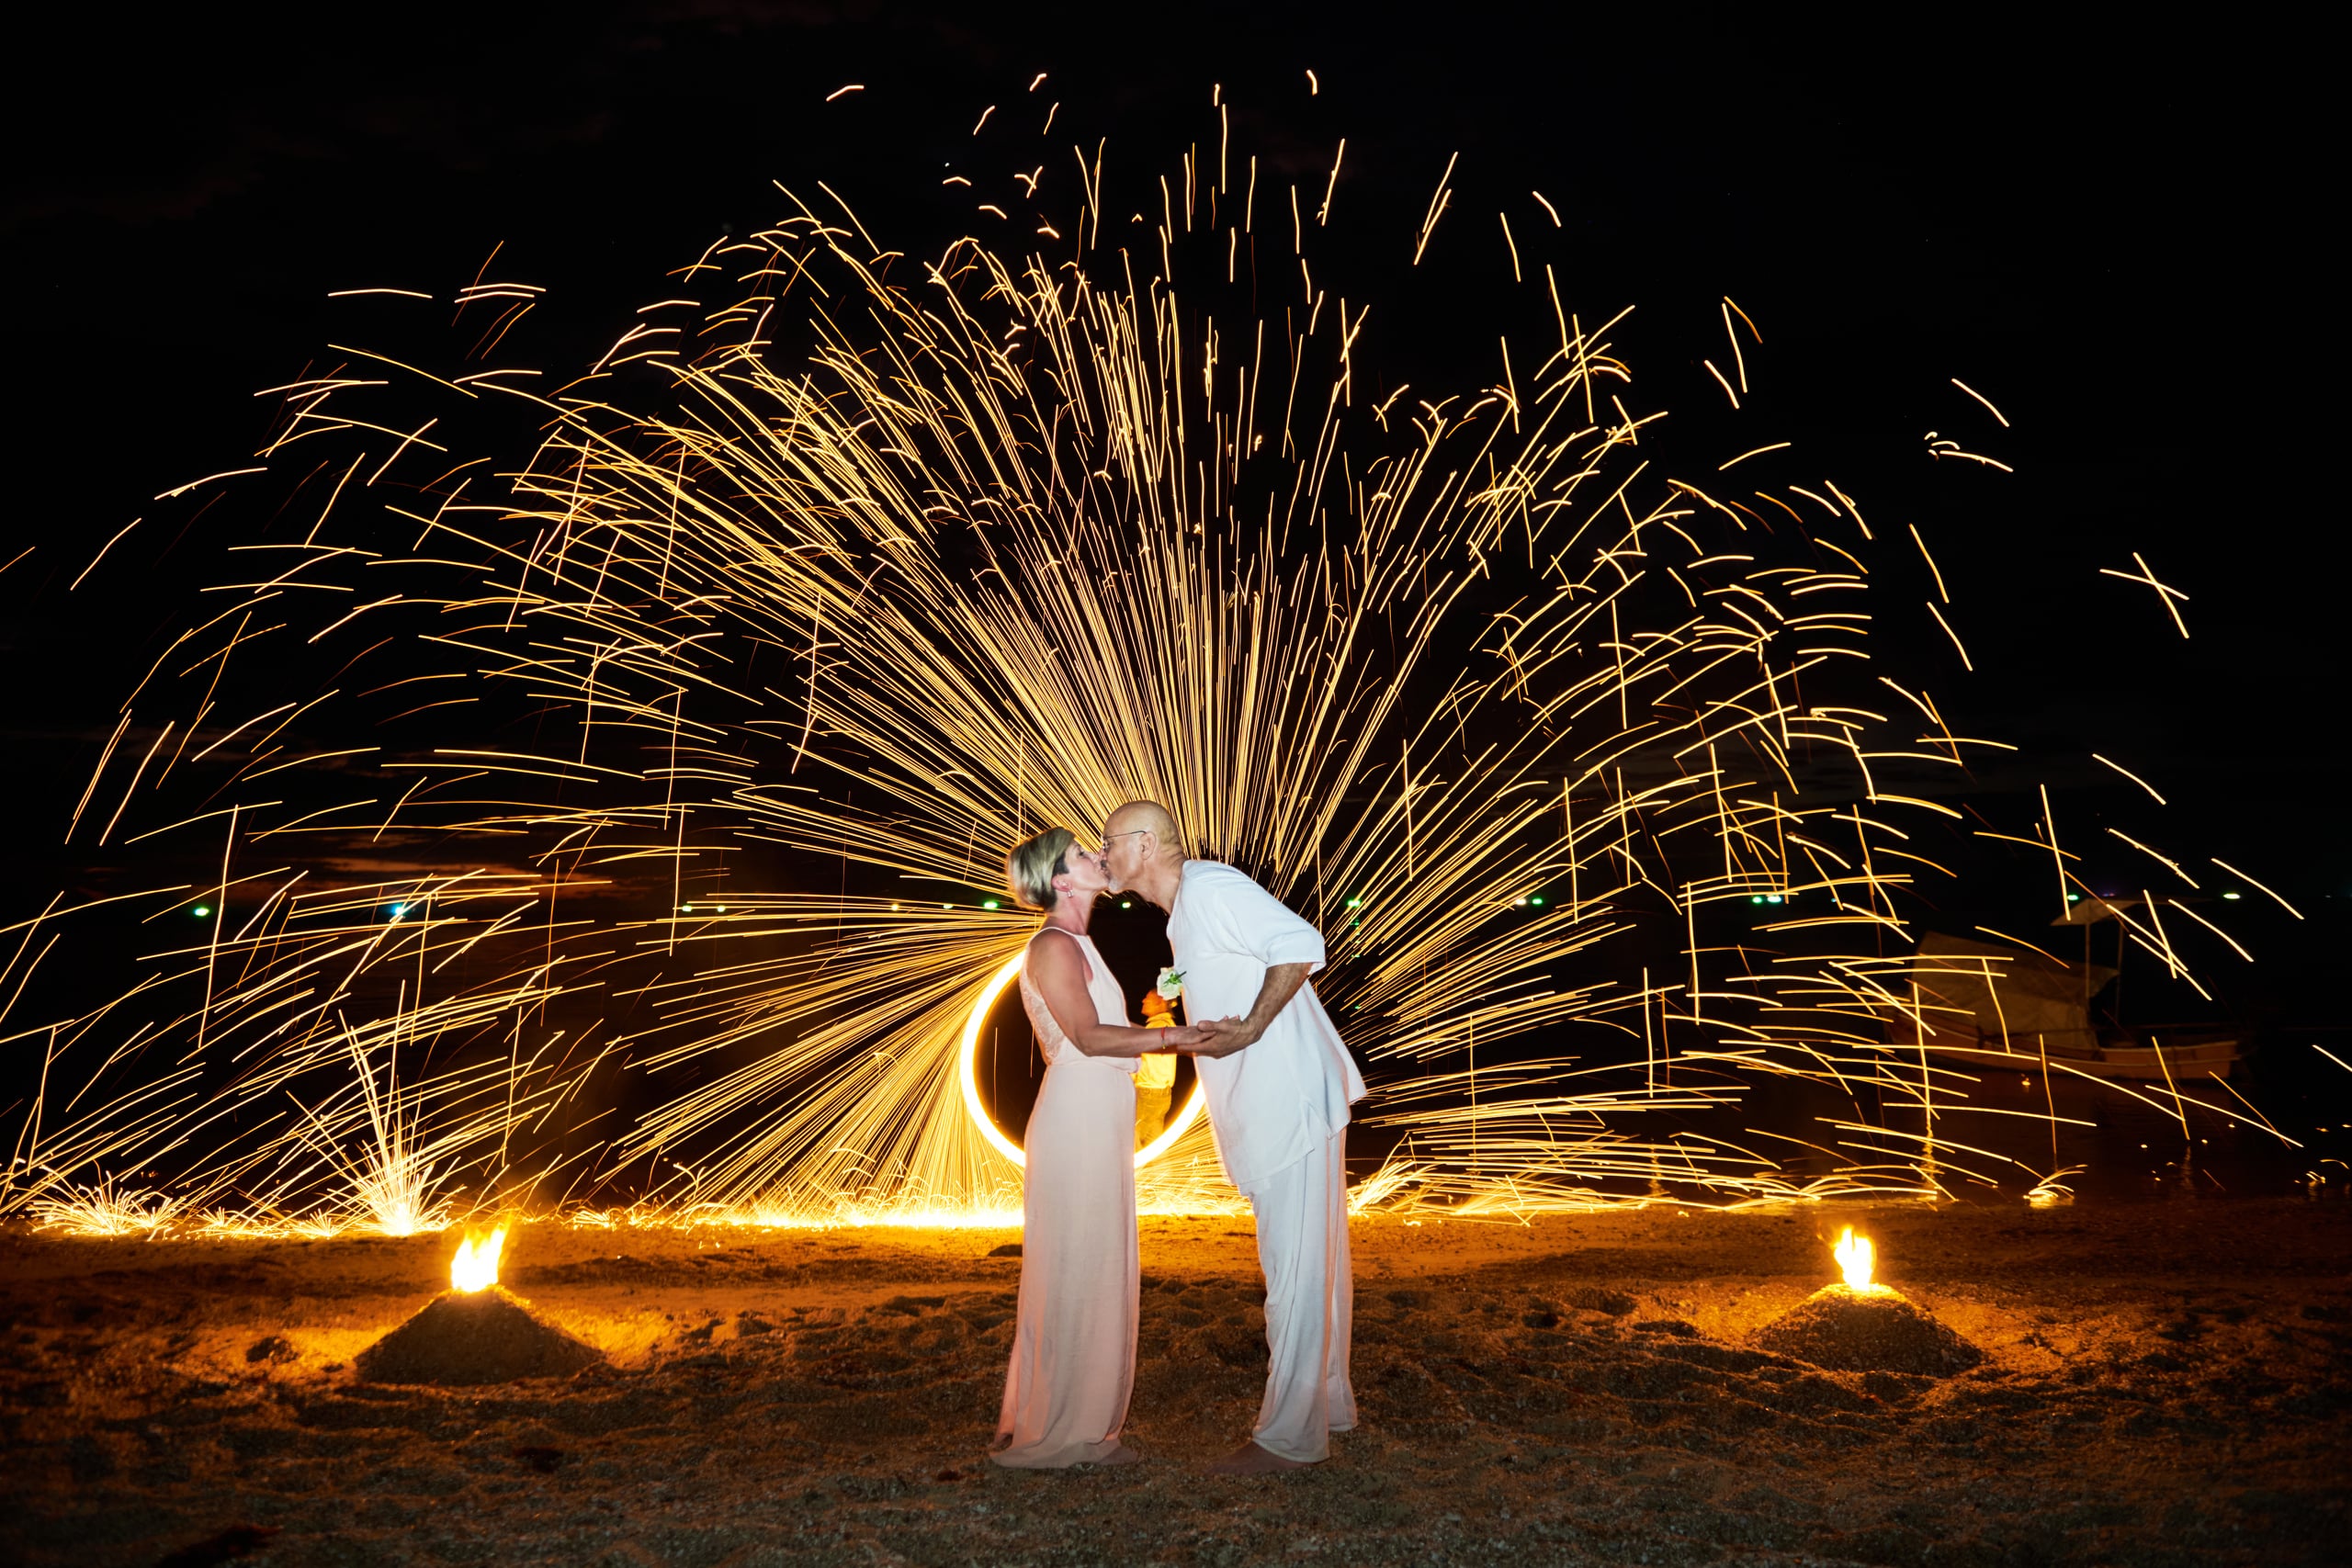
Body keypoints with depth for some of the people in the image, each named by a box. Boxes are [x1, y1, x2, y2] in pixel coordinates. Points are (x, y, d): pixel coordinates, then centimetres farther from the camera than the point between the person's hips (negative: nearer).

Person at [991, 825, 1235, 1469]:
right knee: (1073, 1277, -3)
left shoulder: (1074, 947, 20)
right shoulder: (1054, 946, -10)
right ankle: (1050, 1435, 6)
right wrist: (1175, 1035, -16)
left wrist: (1179, 1041, 16)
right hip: (1075, 1123, -10)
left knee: (1097, 1278, 13)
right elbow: (1088, 1036, -18)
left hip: (1096, 1128, 10)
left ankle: (1079, 1426, 21)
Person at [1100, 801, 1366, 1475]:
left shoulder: (1209, 888, -14)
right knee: (1311, 1263, 18)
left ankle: (1290, 1433, 3)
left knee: (1295, 1267, -4)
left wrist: (1251, 1028, -23)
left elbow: (1301, 945, -25)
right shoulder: (1184, 912, 17)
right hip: (1271, 1107, 11)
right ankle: (1327, 1401, 29)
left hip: (1290, 1102, -11)